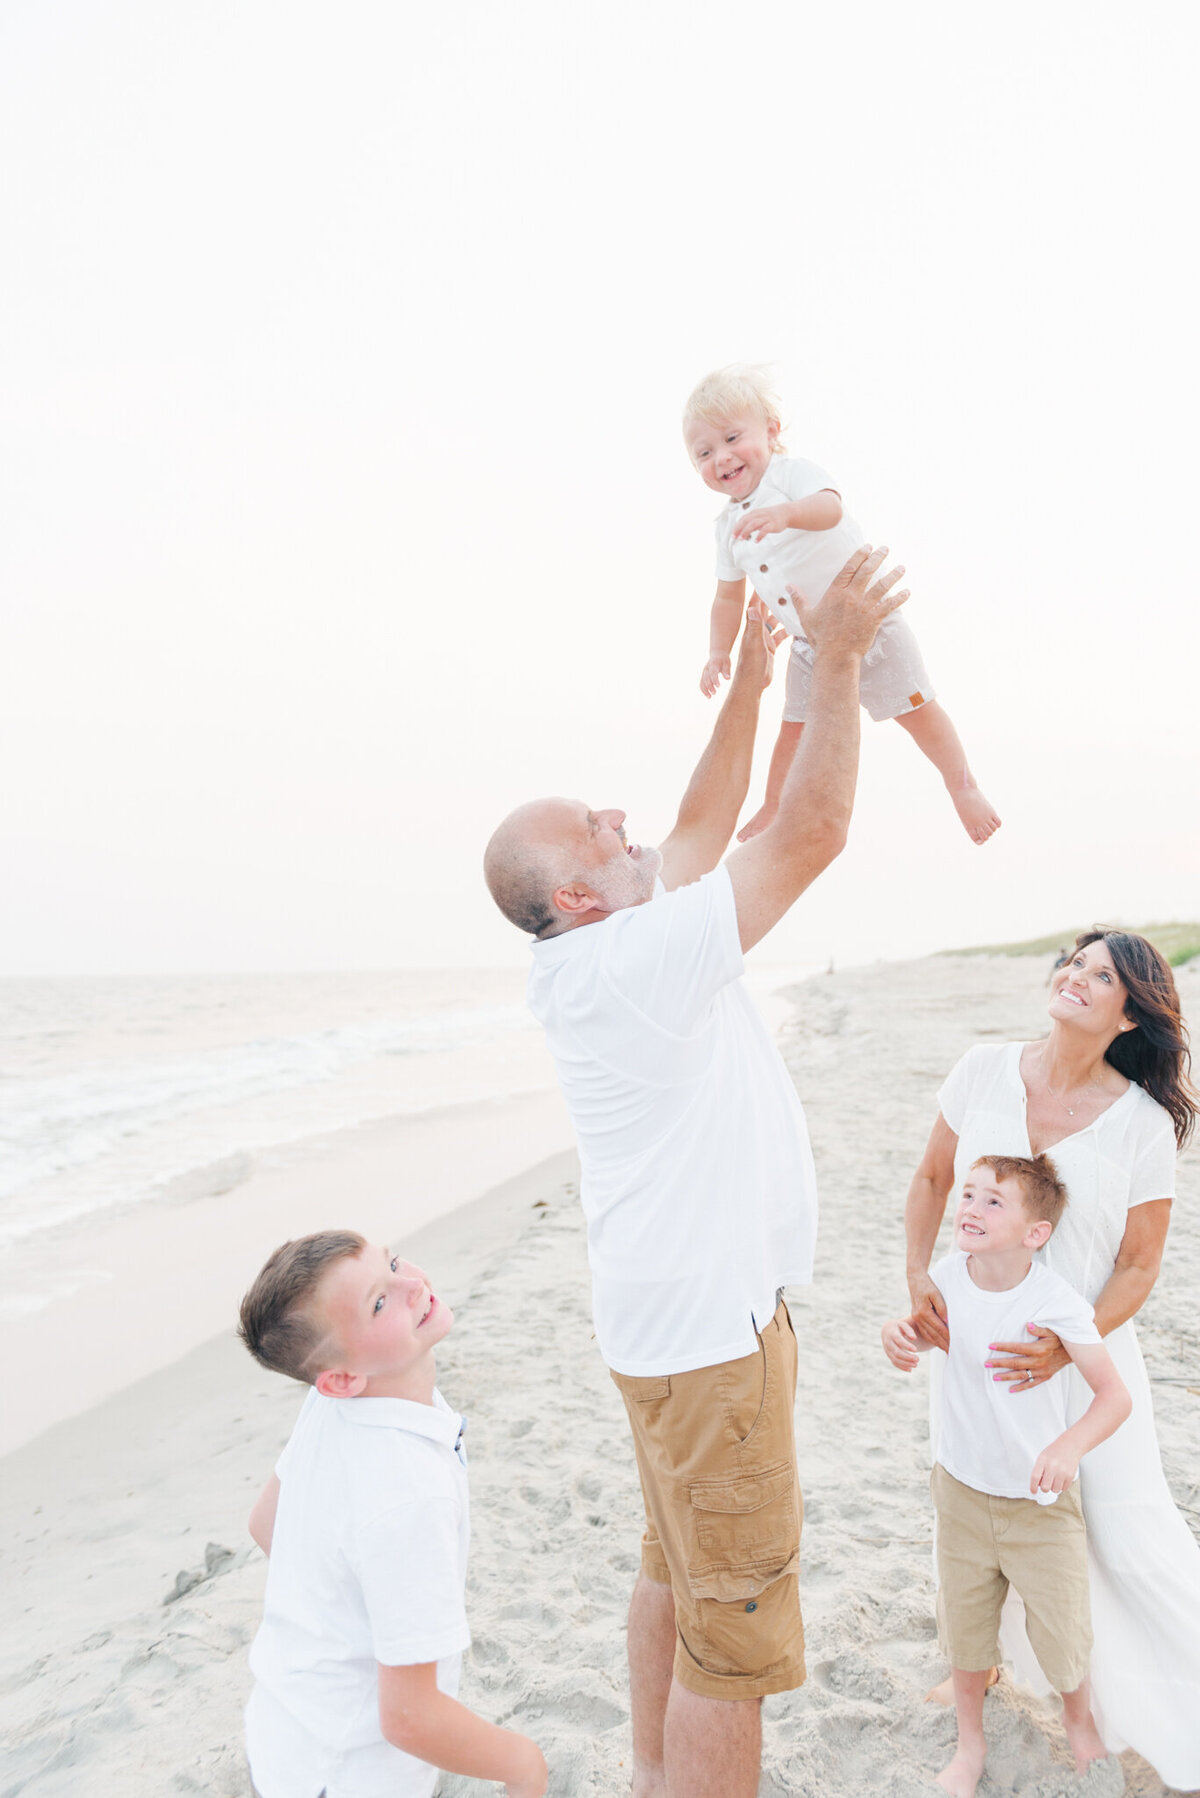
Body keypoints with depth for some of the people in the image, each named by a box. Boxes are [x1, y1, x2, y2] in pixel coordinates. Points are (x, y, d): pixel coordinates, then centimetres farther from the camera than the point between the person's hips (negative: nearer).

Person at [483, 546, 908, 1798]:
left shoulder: (599, 958, 3)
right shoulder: (632, 961, -24)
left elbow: (702, 828, 12)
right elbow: (812, 832, -22)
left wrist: (752, 675, 12)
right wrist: (836, 655, -12)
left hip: (677, 1308, 10)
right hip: (708, 1326, -10)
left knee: (676, 1575, 24)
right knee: (735, 1630, 2)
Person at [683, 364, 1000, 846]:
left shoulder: (793, 473, -15)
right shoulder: (727, 526, 3)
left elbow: (829, 508, -39)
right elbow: (728, 597, 14)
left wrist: (785, 512, -60)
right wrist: (719, 652, 3)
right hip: (810, 644, 5)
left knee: (915, 709, 3)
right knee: (795, 728, 9)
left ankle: (964, 787, 22)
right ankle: (774, 808, 27)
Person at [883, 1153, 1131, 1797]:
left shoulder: (1055, 1302, -26)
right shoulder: (950, 1273, -14)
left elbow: (1115, 1395, -24)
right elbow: (930, 1329, 7)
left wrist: (1069, 1446, -40)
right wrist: (898, 1332, -15)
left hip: (1041, 1499, -3)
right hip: (962, 1486, 3)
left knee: (1060, 1626, 11)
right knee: (964, 1622, 15)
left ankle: (1077, 1714, 46)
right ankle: (970, 1742, 41)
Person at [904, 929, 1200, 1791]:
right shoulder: (985, 1070, -11)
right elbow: (933, 1178, 3)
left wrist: (1069, 1347, -22)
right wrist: (920, 1275, -9)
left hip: (1083, 1349, -2)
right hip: (977, 1334, 3)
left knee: (1129, 1530, 2)